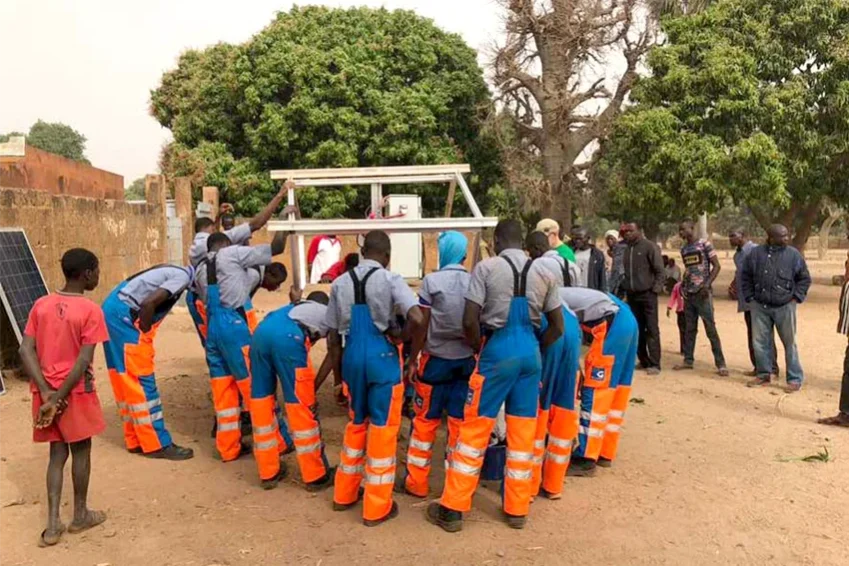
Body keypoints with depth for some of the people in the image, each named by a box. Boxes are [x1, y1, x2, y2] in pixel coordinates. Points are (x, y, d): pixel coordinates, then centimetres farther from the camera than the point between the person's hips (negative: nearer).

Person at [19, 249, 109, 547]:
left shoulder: (41, 305, 1)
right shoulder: (91, 310, -15)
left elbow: (26, 351, -4)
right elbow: (83, 361, -20)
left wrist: (46, 392, -8)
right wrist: (59, 398, -15)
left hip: (46, 391, 5)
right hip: (75, 393, -5)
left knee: (57, 454, 15)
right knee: (81, 452, 13)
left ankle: (53, 524, 13)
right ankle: (80, 515, 27)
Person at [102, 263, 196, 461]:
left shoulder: (175, 273, 18)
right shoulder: (183, 277, -10)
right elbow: (148, 303, -21)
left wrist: (145, 336, 13)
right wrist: (145, 335, -8)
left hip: (114, 311, 10)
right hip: (123, 315, -10)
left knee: (127, 381, 13)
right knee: (141, 381, -4)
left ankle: (136, 440, 22)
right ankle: (156, 444, 3)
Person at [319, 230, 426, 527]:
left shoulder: (340, 283, 6)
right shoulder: (391, 280, -7)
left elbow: (332, 337, 8)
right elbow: (418, 320, -22)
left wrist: (339, 376, 16)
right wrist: (402, 340, -3)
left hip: (352, 356, 4)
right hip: (382, 357, -4)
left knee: (356, 424, 22)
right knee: (382, 429, 7)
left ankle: (344, 494, 32)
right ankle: (376, 508, 16)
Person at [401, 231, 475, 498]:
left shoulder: (431, 281, -8)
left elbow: (421, 325, -7)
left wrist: (412, 360, 0)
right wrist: (476, 354, 12)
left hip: (436, 359, -2)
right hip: (466, 361, 3)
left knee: (425, 421, 8)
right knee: (460, 422, 10)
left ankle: (417, 482, 16)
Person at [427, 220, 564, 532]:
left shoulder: (486, 267, -5)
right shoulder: (543, 274, 7)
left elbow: (469, 321, -12)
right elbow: (558, 327, 9)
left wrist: (479, 349, 5)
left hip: (498, 349, -4)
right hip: (530, 351, 4)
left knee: (474, 430, 4)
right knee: (523, 432, 12)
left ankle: (453, 509, 12)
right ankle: (517, 509, 23)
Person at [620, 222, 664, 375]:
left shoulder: (649, 246, -6)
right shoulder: (626, 249, 11)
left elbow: (659, 270, -8)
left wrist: (656, 288, -13)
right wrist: (624, 288, 10)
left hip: (647, 294, -6)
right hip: (632, 295, 6)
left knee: (652, 329, -4)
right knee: (637, 329, 10)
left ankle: (654, 364, -3)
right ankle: (643, 361, 20)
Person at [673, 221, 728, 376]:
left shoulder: (705, 245, -7)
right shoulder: (684, 249, 12)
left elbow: (717, 266, -8)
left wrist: (707, 284, -19)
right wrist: (682, 285, 6)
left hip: (702, 293, -6)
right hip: (689, 293, 6)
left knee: (710, 328, -6)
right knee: (689, 328, 11)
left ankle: (720, 364, -1)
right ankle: (688, 360, 20)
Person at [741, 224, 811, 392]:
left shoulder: (793, 254, -1)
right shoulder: (756, 253, 1)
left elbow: (804, 279, 6)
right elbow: (746, 277, 10)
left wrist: (796, 297, -3)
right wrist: (750, 297, 4)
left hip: (785, 307, -2)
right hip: (760, 306, 2)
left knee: (789, 344, 4)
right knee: (760, 342, 9)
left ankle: (795, 379, 13)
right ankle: (763, 374, 24)